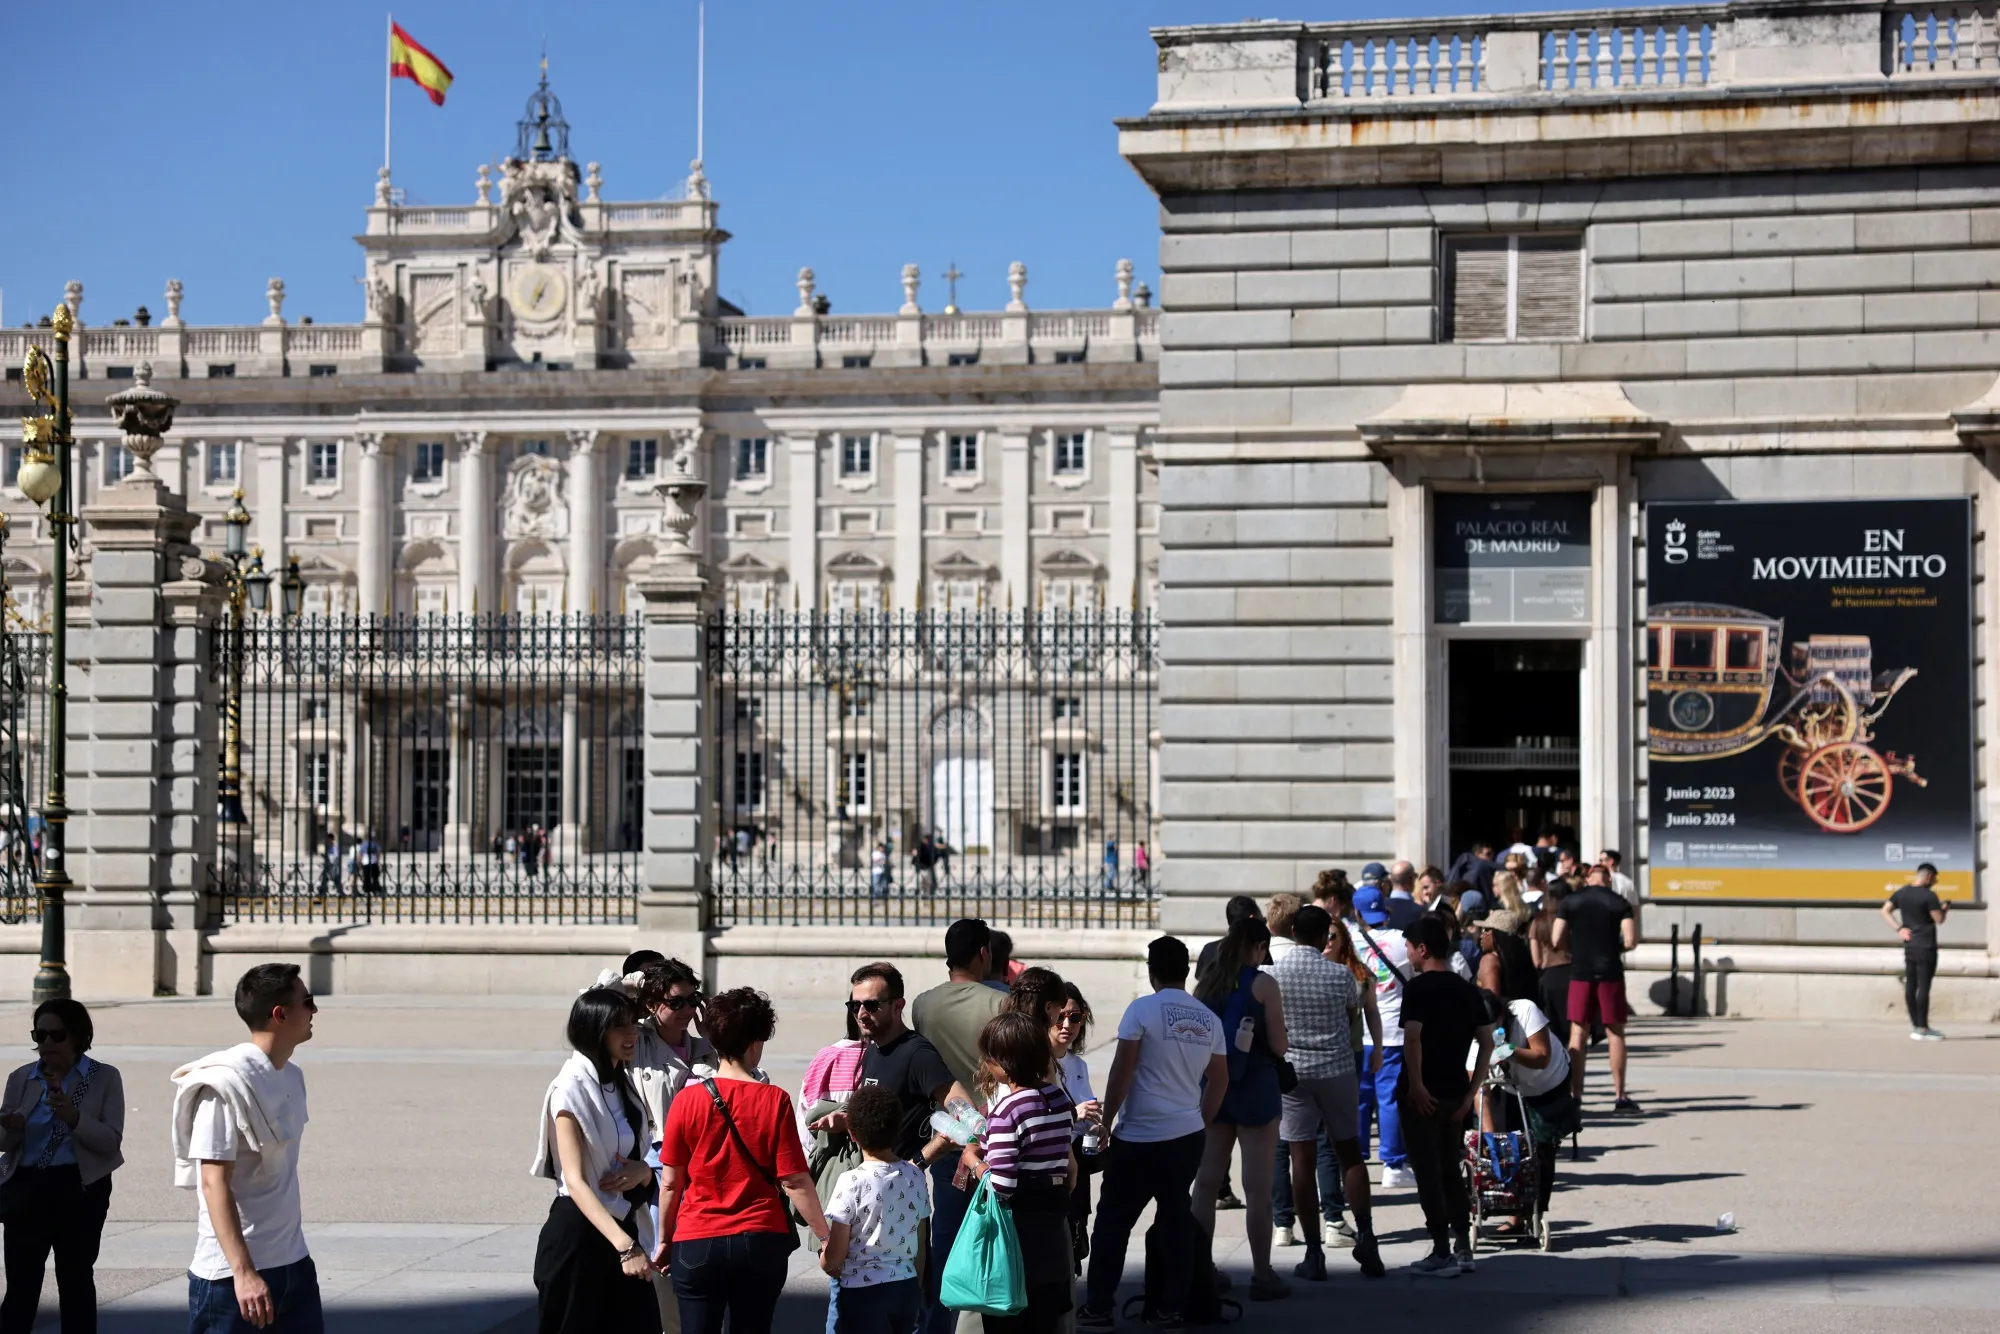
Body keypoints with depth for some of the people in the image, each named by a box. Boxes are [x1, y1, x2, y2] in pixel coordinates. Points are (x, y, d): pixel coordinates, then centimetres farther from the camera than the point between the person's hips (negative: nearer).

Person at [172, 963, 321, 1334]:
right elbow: (215, 1183, -20)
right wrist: (243, 1271, -25)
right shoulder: (226, 1084, -16)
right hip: (234, 1274, -8)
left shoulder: (291, 1077, 10)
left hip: (294, 1265, 8)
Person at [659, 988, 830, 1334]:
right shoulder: (775, 1101, -7)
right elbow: (794, 1182, -7)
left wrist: (664, 1241, 12)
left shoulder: (688, 1101, -5)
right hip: (761, 1242, 0)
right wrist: (825, 1237, 3)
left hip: (696, 1243, 0)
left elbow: (670, 1182, 0)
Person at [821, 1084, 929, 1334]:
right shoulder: (915, 1176, 2)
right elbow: (920, 1247, 10)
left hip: (862, 1294, -5)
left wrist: (823, 1258, 10)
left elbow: (832, 1259, -13)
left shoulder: (852, 1182, -14)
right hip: (907, 1288, 5)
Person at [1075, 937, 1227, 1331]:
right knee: (1177, 1218, 11)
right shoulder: (1209, 1019, 7)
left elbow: (1121, 1073, -11)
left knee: (1113, 1221, 4)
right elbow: (1219, 1081, 14)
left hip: (1139, 1137, -5)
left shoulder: (1142, 1010, -9)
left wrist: (1105, 1122, -3)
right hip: (1187, 1136, 5)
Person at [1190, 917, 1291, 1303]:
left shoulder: (1205, 983, 4)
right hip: (1254, 1087, -5)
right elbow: (1278, 1047, -11)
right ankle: (1262, 1275, 3)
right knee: (1258, 1189, 0)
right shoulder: (1262, 984, -10)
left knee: (1206, 1183, 11)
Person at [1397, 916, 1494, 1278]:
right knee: (1451, 1170, 17)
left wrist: (1416, 1085, -20)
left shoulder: (1419, 987, -11)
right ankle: (1463, 1248, 17)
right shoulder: (1467, 989, 9)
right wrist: (1471, 1092, 8)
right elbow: (1487, 1041, 7)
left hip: (1423, 1095, -6)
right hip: (1456, 1092, 6)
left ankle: (1442, 1252, 1)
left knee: (1429, 1172, 0)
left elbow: (1412, 1036, -25)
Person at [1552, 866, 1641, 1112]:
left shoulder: (1570, 903, 3)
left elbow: (1556, 940, -1)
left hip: (1580, 972, 1)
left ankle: (1575, 1094, 2)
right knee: (1615, 1033, 6)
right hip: (1610, 972, -1)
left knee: (1577, 1034, 5)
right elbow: (1630, 940, -9)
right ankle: (1619, 1096, 4)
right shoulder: (1620, 904, -1)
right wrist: (1614, 947, 11)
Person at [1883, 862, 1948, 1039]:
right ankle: (1923, 1029, -3)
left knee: (1910, 986, 9)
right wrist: (1944, 910, 8)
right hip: (1926, 947, -7)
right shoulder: (1929, 895, -14)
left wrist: (1899, 929, 4)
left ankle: (1915, 1025, 16)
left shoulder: (1901, 893, 7)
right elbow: (1939, 920, -12)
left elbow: (1885, 911, 10)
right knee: (1923, 987, -5)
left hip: (1909, 946, 7)